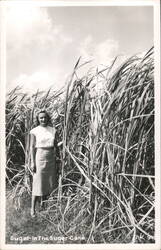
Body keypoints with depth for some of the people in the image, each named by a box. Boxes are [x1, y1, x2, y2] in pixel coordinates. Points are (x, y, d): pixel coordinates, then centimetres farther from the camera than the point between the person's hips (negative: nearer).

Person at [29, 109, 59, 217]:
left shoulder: (53, 130, 7)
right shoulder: (34, 131, -3)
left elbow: (56, 145, 11)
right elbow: (32, 147, -4)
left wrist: (57, 160, 8)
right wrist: (32, 162, -9)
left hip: (51, 159, 4)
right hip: (39, 158, -4)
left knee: (49, 183, 9)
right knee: (38, 183, -3)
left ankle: (43, 206, 26)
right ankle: (33, 209, 7)